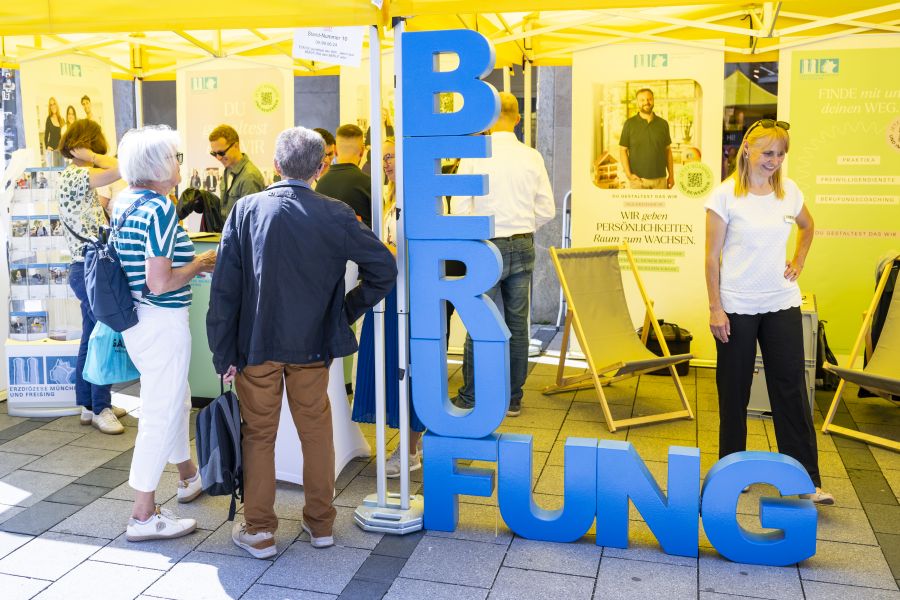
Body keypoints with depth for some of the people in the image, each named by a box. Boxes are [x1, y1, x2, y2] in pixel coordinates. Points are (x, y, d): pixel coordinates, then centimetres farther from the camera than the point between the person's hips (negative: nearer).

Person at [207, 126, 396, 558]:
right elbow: (384, 269, -5)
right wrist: (348, 311, 7)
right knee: (316, 431, 16)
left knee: (259, 435, 12)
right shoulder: (336, 215, -8)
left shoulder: (246, 210, -8)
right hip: (313, 344, 1)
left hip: (256, 344, 0)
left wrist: (223, 352, -2)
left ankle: (259, 531, 20)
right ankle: (321, 523, 28)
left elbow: (225, 287, -8)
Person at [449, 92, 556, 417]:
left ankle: (469, 398, 13)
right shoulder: (532, 156, 1)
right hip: (523, 246, 3)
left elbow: (460, 207, -13)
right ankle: (513, 398, 19)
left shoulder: (474, 156, -9)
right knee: (517, 325, 10)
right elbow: (546, 210, 2)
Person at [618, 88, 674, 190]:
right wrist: (628, 174, -10)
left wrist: (671, 175, 7)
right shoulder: (629, 124, 1)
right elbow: (623, 150, 1)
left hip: (660, 179, 2)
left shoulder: (663, 124, 7)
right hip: (638, 179, -2)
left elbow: (668, 150, 12)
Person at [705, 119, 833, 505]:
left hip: (782, 304, 3)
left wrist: (798, 263, 11)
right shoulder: (726, 195, -8)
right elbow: (713, 256, -8)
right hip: (737, 308, -3)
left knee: (791, 389, 2)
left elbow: (807, 227, 26)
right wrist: (715, 308, -11)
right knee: (734, 390, 8)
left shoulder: (789, 191, 4)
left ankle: (808, 480, 6)